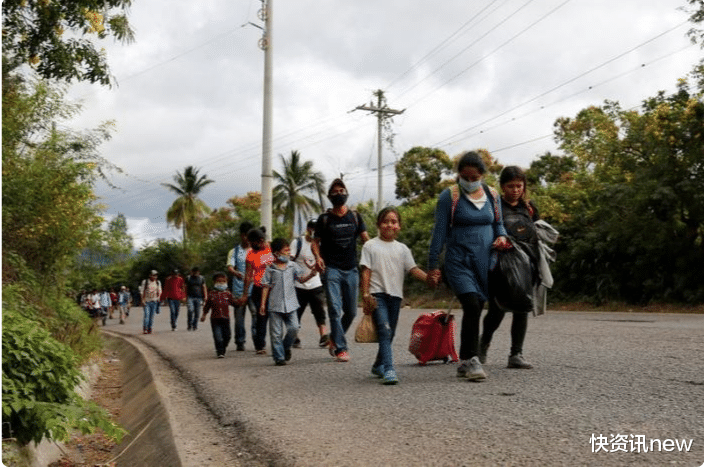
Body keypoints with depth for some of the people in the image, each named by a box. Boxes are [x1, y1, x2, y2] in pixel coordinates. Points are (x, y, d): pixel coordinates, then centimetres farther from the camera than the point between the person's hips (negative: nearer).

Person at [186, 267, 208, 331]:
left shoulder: (201, 278, 9)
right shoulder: (188, 278, 7)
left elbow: (204, 288, 12)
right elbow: (186, 288, 12)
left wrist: (205, 296, 4)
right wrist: (186, 297, 8)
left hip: (198, 297, 1)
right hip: (190, 297, -1)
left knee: (197, 313, 0)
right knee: (190, 310, -17)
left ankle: (195, 326, 13)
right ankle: (189, 325, -6)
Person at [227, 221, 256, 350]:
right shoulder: (234, 251, 9)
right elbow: (230, 266, -4)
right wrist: (236, 273, -26)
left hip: (254, 289, 0)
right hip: (239, 289, 0)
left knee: (256, 314, -12)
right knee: (239, 316, 2)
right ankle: (240, 342, 11)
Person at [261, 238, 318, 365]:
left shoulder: (292, 266, 8)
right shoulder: (270, 269, 1)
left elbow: (301, 278, 2)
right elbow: (266, 287, 3)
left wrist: (311, 274, -17)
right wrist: (263, 303, 1)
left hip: (290, 304, 2)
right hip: (275, 306, -2)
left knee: (293, 328, -6)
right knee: (276, 333, 0)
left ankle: (286, 347, 22)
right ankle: (279, 357, 11)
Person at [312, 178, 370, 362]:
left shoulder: (355, 216, 10)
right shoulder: (324, 219, 4)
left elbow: (366, 239, 4)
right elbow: (315, 242, 5)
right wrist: (317, 257, -16)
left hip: (351, 269, 3)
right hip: (331, 270, -3)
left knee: (351, 311, 9)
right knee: (335, 309, -11)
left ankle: (334, 339, 31)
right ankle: (340, 348, -7)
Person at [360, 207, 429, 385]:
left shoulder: (402, 249, 12)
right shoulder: (370, 246, 3)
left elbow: (413, 269, 4)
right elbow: (366, 271, -1)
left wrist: (428, 278, -14)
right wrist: (365, 295, -9)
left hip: (395, 294, 4)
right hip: (377, 294, -4)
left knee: (389, 334, 11)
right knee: (384, 331, -17)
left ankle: (378, 365, 30)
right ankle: (388, 370, -22)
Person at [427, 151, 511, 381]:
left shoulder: (492, 196, 10)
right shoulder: (449, 196, -3)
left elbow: (498, 224, 21)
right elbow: (439, 232, -2)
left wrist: (501, 237, -3)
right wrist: (433, 266, -4)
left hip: (485, 261, 5)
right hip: (459, 261, -4)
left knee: (475, 310, 8)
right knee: (472, 306, -20)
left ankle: (465, 362, 19)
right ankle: (472, 360, -13)